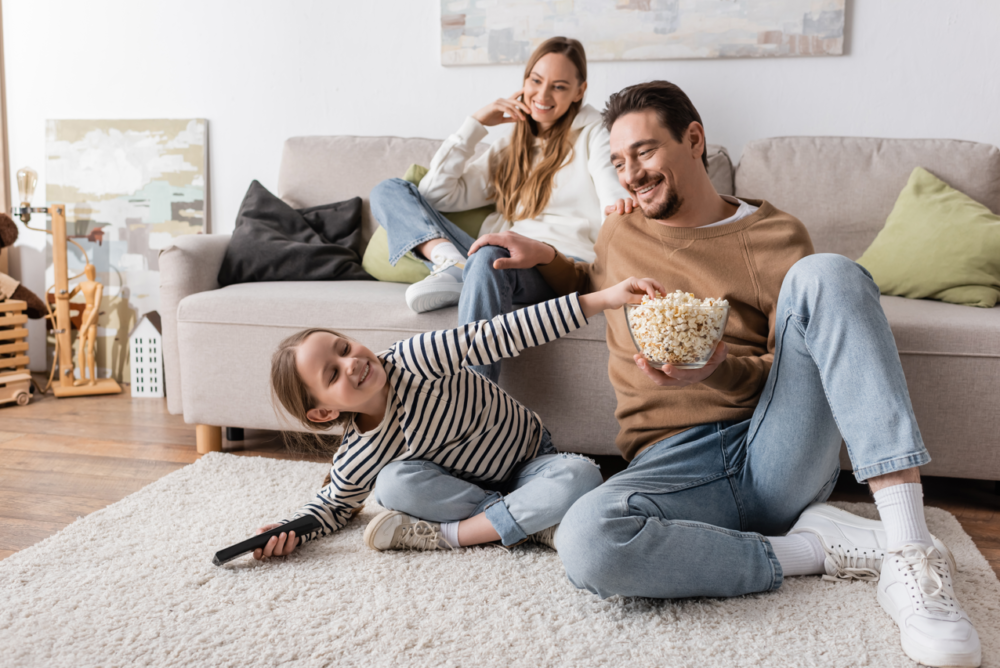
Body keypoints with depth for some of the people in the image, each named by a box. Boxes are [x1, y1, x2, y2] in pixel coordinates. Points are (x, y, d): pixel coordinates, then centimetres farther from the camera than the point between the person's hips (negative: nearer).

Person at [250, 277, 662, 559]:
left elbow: (501, 335, -32)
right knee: (395, 483, -28)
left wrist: (602, 298, -36)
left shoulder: (412, 359, -27)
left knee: (581, 477, -32)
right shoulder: (355, 462, -16)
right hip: (462, 480, 1)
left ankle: (451, 533, -25)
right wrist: (290, 530, -19)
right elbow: (335, 504, 6)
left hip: (529, 460, -1)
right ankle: (531, 522, -22)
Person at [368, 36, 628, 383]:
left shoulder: (593, 135, 13)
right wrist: (475, 124, 12)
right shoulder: (508, 148, 27)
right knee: (388, 191, 3)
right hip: (503, 258, 6)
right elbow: (436, 194, 16)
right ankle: (451, 264, -25)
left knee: (490, 256, -42)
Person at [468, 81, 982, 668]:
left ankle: (908, 548, -31)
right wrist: (545, 258, 18)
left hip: (778, 456, 0)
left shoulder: (775, 235, 9)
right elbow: (593, 289, 39)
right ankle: (811, 548, -15)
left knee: (826, 274, -24)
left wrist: (718, 370, -18)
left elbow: (796, 374, 4)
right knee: (589, 541, -35)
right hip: (673, 461, 1)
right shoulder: (621, 233, 19)